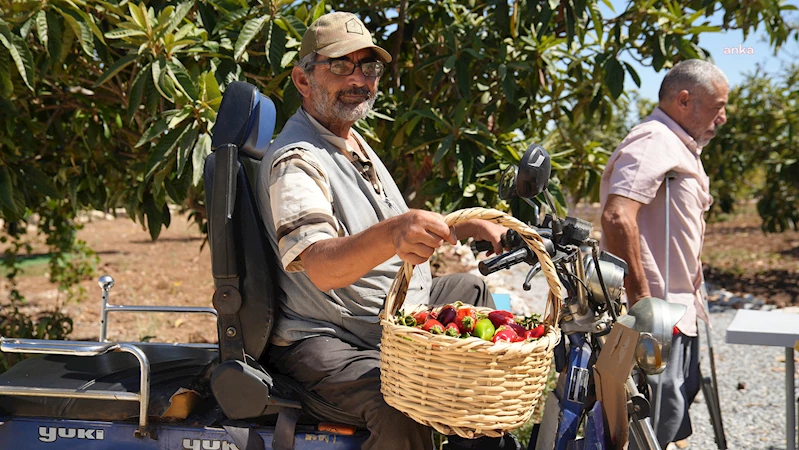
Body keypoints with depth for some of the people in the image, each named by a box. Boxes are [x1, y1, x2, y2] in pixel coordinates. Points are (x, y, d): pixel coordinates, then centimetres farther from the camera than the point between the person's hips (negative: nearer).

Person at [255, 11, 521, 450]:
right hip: (324, 342, -10)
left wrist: (463, 228, 17)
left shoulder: (353, 143, 15)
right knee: (402, 412, -37)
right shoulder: (295, 161, -18)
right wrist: (392, 233, -54)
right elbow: (322, 267, -37)